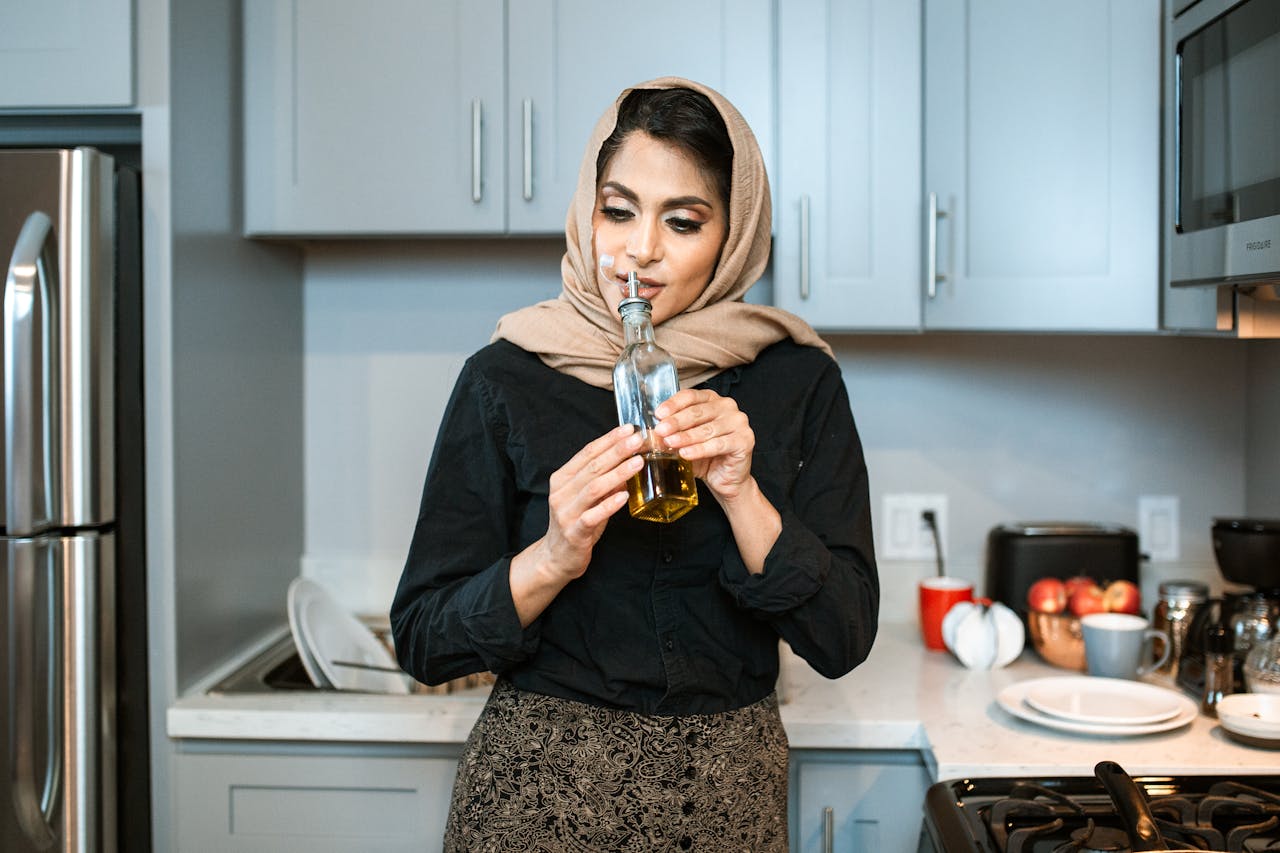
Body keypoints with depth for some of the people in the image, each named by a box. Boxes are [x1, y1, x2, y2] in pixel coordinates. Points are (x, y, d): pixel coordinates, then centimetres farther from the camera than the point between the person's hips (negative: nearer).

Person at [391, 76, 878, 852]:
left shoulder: (799, 382, -4)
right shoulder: (504, 379, -7)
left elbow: (843, 639, -8)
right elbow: (423, 641, -7)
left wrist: (739, 491, -22)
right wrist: (555, 558, -23)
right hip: (541, 788, -1)